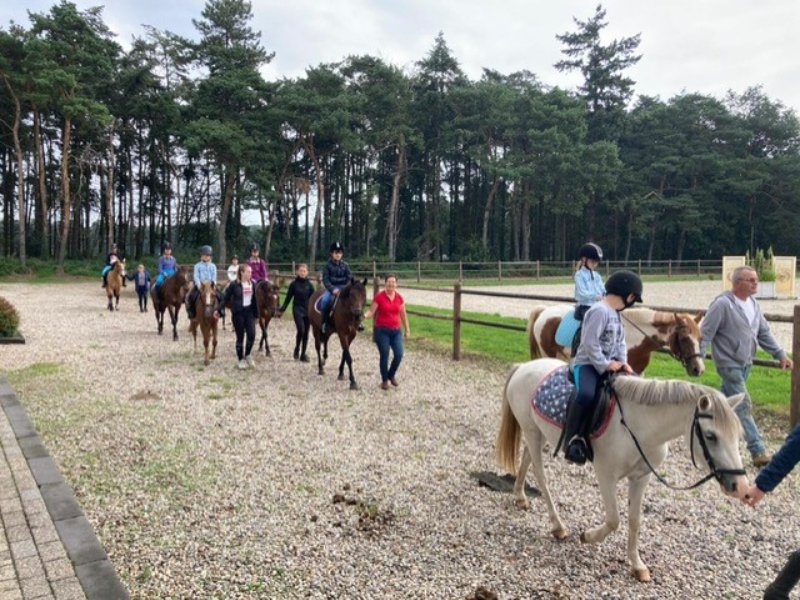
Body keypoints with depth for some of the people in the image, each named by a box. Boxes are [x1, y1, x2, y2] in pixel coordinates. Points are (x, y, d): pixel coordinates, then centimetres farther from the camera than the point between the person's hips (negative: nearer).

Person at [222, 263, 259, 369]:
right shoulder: (234, 285, -8)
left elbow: (254, 299, 9)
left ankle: (247, 354, 17)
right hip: (238, 313, -3)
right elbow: (226, 298, -5)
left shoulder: (252, 284, 4)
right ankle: (241, 359, 18)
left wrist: (256, 314, 9)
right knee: (240, 337, 4)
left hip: (249, 312, 3)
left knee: (252, 335, -7)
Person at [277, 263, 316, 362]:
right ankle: (297, 349, 6)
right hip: (297, 310, -2)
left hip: (308, 310, 2)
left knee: (306, 333, 6)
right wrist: (282, 309, -3)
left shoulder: (310, 285, 2)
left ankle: (303, 354, 16)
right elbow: (288, 298, 1)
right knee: (301, 330, -18)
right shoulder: (294, 284, -2)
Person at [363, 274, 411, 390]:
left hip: (396, 330, 3)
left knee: (399, 354, -6)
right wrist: (364, 315, -27)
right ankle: (384, 380, 20)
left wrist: (407, 330, 12)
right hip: (382, 330, -3)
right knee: (384, 356, -1)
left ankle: (391, 375, 21)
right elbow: (371, 312, -6)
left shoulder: (399, 298, 5)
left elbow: (403, 315, 12)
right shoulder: (379, 296, -7)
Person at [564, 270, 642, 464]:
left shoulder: (616, 314, 14)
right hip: (587, 363, -10)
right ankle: (573, 441, -27)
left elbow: (620, 341, 19)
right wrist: (605, 365, -18)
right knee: (586, 395, -36)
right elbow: (590, 343, -23)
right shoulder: (599, 311, -17)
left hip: (609, 364, 10)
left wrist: (623, 362, 2)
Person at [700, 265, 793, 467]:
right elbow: (705, 333, -17)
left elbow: (764, 333, 13)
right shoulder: (722, 303, -18)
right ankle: (758, 451, -6)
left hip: (745, 363, 8)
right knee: (743, 406, -8)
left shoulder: (753, 304, 6)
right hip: (729, 363, -8)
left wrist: (780, 354, 7)